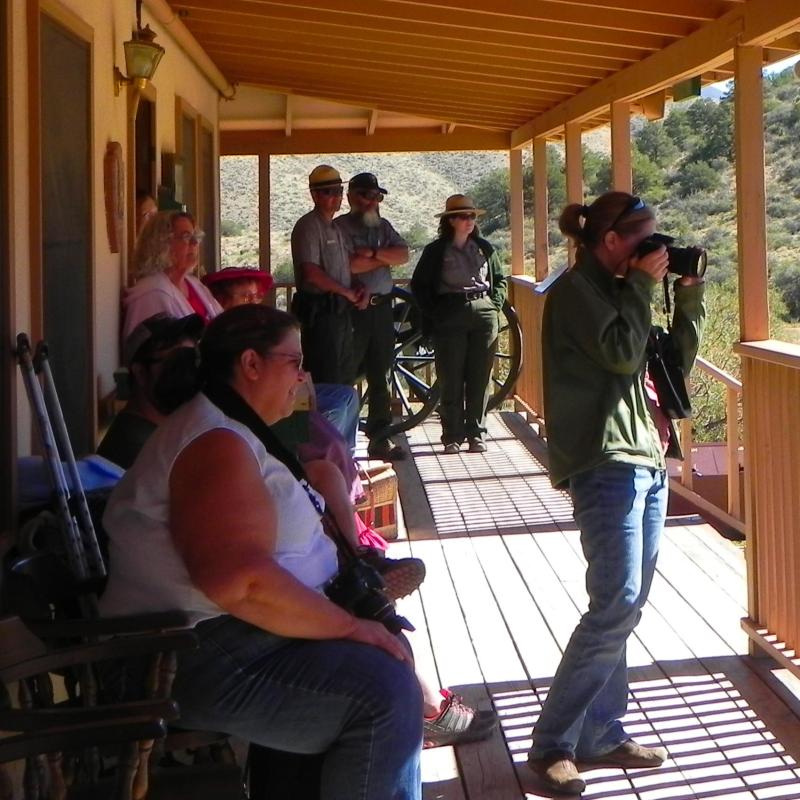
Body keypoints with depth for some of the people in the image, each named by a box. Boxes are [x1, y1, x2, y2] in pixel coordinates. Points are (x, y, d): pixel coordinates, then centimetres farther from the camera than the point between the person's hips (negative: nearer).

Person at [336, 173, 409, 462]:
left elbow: (403, 255, 1)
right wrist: (385, 258, -5)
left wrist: (372, 253, -12)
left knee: (379, 376, 10)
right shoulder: (340, 227, -5)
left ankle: (379, 439, 17)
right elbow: (349, 265, -18)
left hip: (382, 307, 6)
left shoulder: (384, 226, 15)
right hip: (352, 308, -6)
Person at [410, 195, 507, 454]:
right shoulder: (436, 251, 2)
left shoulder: (484, 248, 11)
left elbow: (500, 280, 19)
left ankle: (476, 434, 11)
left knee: (480, 379, 3)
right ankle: (452, 437, 4)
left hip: (484, 317, 3)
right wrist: (434, 313, -3)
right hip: (450, 320, -3)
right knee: (451, 380, -2)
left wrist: (494, 304, 5)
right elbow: (419, 285, 5)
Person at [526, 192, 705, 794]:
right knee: (617, 603, -15)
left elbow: (678, 360, 21)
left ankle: (601, 734, 16)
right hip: (606, 461, -9)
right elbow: (622, 353, -20)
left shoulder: (618, 291, 20)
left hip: (646, 458, 9)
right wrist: (643, 286, -10)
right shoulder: (575, 290, -6)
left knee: (624, 608, 9)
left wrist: (689, 294, 12)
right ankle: (551, 744, -8)